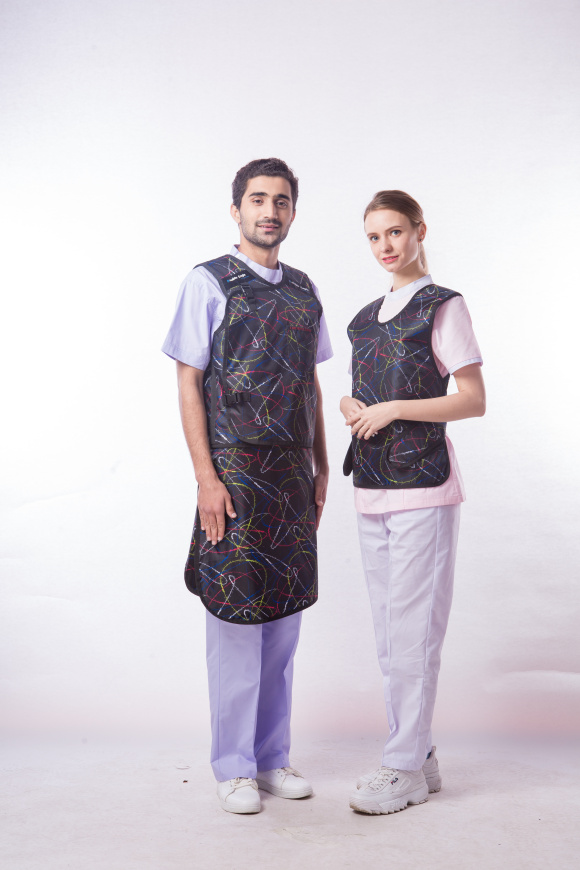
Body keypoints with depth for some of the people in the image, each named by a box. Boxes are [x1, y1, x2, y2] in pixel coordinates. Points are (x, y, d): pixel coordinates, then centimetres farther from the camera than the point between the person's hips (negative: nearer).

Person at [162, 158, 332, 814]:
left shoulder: (304, 291, 13)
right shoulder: (208, 283, -2)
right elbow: (188, 384, -6)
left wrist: (321, 468, 13)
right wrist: (206, 477, -13)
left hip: (293, 477, 5)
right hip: (234, 474, -5)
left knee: (283, 619, 11)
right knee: (235, 621, 0)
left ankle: (273, 758, 25)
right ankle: (234, 767, 16)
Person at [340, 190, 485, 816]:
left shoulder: (442, 306, -4)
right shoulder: (366, 317, 16)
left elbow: (473, 400, -8)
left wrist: (393, 410, -14)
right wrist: (352, 407, 2)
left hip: (421, 485, -7)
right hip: (371, 485, 7)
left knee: (413, 628, -4)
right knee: (388, 629, 11)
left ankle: (406, 767, 8)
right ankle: (417, 756, 23)